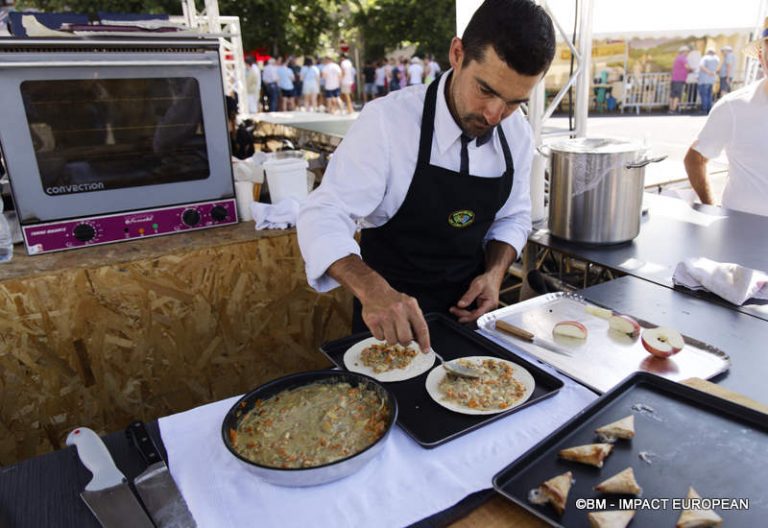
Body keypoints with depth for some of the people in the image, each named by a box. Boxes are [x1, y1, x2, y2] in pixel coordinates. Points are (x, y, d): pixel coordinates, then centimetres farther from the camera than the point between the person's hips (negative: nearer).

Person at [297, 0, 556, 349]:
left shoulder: (517, 133, -7)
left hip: (468, 311, 5)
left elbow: (513, 216, 6)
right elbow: (324, 216, -26)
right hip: (391, 318, -4)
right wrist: (371, 289, -43)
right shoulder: (387, 121, -23)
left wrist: (495, 272, -13)